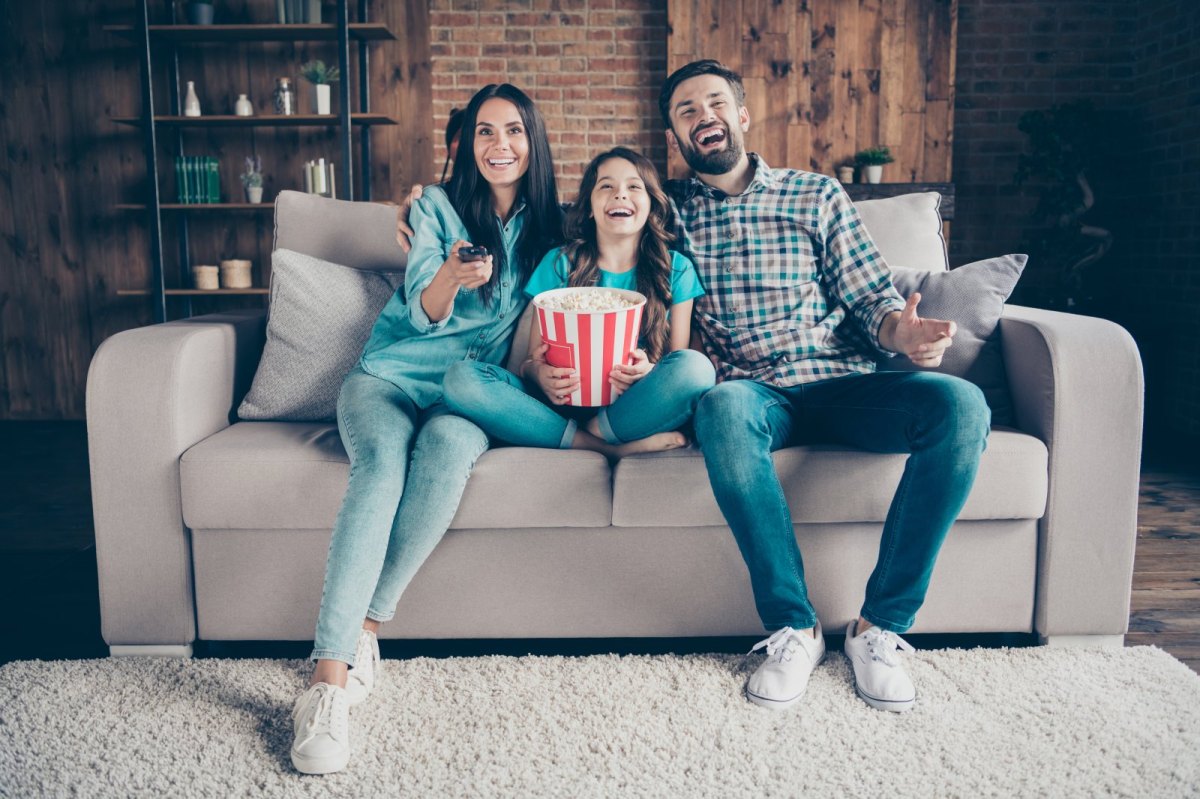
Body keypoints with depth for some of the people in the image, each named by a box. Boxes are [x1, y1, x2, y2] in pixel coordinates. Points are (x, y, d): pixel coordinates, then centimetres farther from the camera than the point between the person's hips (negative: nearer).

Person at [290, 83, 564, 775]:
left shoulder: (548, 226, 11)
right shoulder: (436, 206, 4)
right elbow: (423, 313, -7)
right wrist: (449, 276, -30)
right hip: (392, 373, -1)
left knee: (448, 442, -36)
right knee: (382, 462, -34)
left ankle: (365, 628, -28)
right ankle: (330, 680, -39)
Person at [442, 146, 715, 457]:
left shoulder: (676, 269, 6)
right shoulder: (558, 263, 6)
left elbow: (682, 366, 6)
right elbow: (532, 360, 6)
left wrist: (649, 371, -18)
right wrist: (538, 373, -19)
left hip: (631, 407, -1)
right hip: (564, 403, 1)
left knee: (696, 367, -30)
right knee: (462, 377, -24)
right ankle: (609, 447, -25)